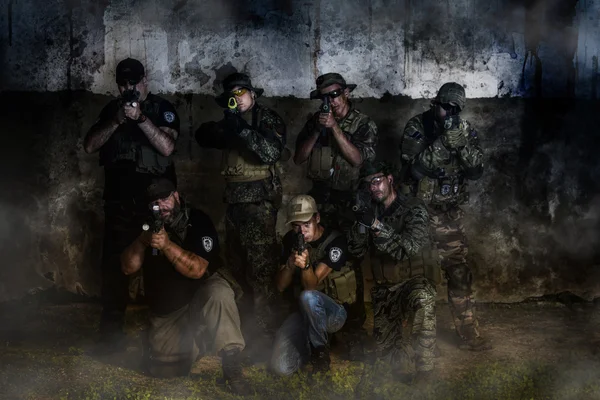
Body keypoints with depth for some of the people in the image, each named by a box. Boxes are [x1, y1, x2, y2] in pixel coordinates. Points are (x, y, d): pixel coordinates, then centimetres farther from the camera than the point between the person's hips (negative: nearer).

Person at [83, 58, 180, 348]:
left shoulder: (162, 109, 1)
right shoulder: (111, 110, 11)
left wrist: (140, 118, -23)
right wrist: (117, 121, -13)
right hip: (119, 199, 3)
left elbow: (167, 147, -15)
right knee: (115, 262, 0)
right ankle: (111, 331, 6)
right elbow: (89, 146, 0)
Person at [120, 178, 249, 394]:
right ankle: (193, 342, 28)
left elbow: (197, 269, -25)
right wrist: (142, 241, -24)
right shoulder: (149, 225, 1)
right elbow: (128, 268, -6)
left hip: (201, 295, -4)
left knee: (218, 294, -38)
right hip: (165, 311, 4)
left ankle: (232, 363, -29)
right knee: (162, 369, -1)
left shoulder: (197, 221, -14)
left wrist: (167, 245, -38)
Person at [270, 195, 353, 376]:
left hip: (334, 311, -4)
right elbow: (280, 286, -2)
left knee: (308, 297, -40)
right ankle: (310, 344, 13)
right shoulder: (291, 240, 0)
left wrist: (305, 265, -42)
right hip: (303, 311, 4)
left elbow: (311, 286, -21)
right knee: (281, 367, -18)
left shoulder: (335, 241, -15)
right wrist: (290, 264, -22)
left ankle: (321, 349, -15)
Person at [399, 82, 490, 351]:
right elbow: (417, 168, -20)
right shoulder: (417, 127, -9)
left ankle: (469, 335, 9)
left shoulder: (466, 131, 1)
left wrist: (463, 144, -21)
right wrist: (444, 143, -29)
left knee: (459, 272, 2)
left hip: (449, 214, 3)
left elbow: (475, 172, -6)